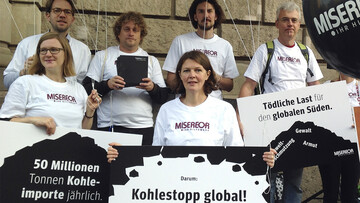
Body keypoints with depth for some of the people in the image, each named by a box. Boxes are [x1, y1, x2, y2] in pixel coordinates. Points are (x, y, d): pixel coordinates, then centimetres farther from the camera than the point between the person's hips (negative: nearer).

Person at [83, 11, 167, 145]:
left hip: (143, 128, 1)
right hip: (109, 127, -1)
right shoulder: (102, 56, 11)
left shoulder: (151, 60, 15)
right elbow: (87, 89, 2)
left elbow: (163, 98, 9)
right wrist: (107, 85, -16)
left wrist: (152, 88, -12)